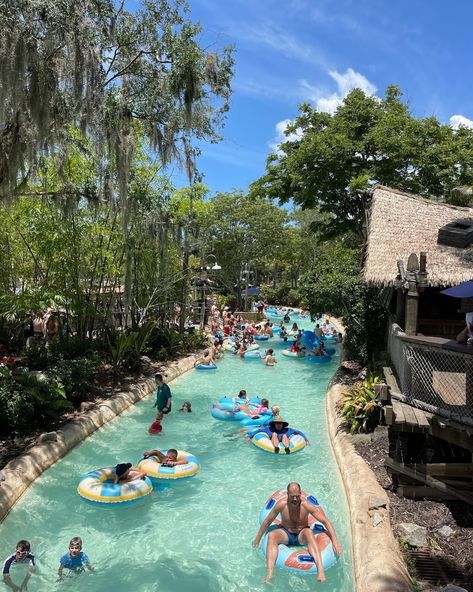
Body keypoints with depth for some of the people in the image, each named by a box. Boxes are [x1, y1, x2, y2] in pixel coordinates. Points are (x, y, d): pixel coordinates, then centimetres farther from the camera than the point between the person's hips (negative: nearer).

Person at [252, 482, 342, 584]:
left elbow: (326, 522, -18)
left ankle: (321, 570, -50)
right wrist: (257, 539, 4)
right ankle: (269, 574, -41)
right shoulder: (281, 504, -17)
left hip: (302, 534, -2)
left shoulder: (306, 505, -21)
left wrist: (335, 542, -27)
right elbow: (267, 521, -3)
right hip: (285, 533, 2)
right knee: (271, 535, -31)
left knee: (308, 532, -37)